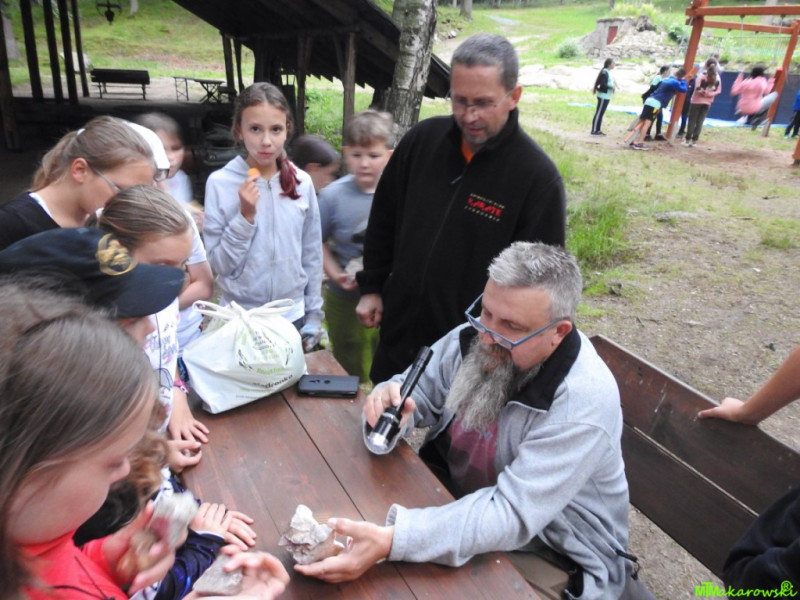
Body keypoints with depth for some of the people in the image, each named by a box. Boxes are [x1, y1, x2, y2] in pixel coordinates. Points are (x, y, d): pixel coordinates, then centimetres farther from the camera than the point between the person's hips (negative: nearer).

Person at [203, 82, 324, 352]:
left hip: (292, 315, 2)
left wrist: (314, 315, 6)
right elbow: (219, 264, -10)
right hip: (240, 317, -2)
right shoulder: (220, 183, -11)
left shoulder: (302, 182, -4)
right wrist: (246, 216, -21)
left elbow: (312, 255, 3)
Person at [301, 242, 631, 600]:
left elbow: (511, 514, -33)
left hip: (552, 560, -5)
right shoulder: (474, 336, -12)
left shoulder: (584, 401, -29)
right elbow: (417, 392, -1)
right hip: (458, 498, 6)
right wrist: (389, 405, -26)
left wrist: (392, 542, -44)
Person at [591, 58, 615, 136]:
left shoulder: (607, 72, 13)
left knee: (601, 113, 11)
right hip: (603, 96, -10)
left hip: (606, 96, 10)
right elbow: (603, 84, -22)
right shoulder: (605, 73, -16)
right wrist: (611, 87, -16)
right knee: (599, 113, -7)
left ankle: (597, 130, 15)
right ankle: (594, 130, -5)